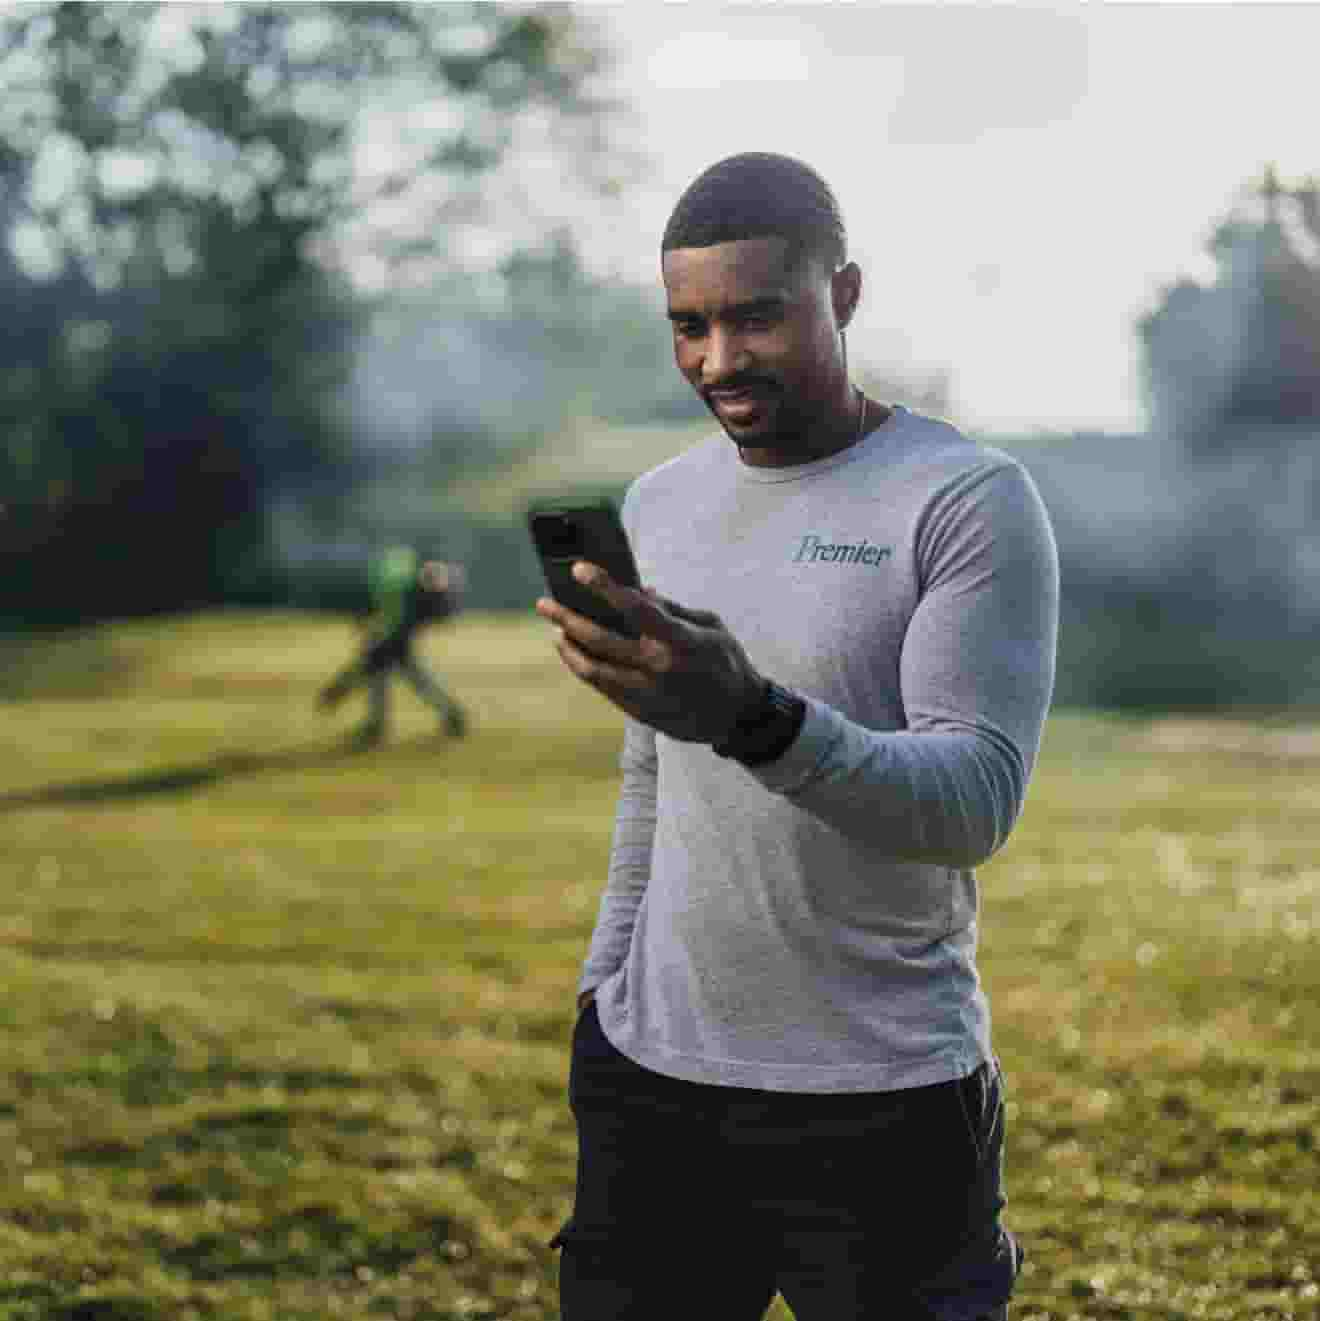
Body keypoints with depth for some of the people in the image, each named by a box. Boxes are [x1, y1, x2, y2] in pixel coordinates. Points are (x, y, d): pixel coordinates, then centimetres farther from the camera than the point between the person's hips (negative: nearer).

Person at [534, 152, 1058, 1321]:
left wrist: (757, 720, -35)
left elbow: (975, 802, -19)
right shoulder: (659, 504, 10)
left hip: (884, 1108, -5)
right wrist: (601, 1006, 15)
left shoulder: (973, 502, -9)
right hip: (650, 1087, 5)